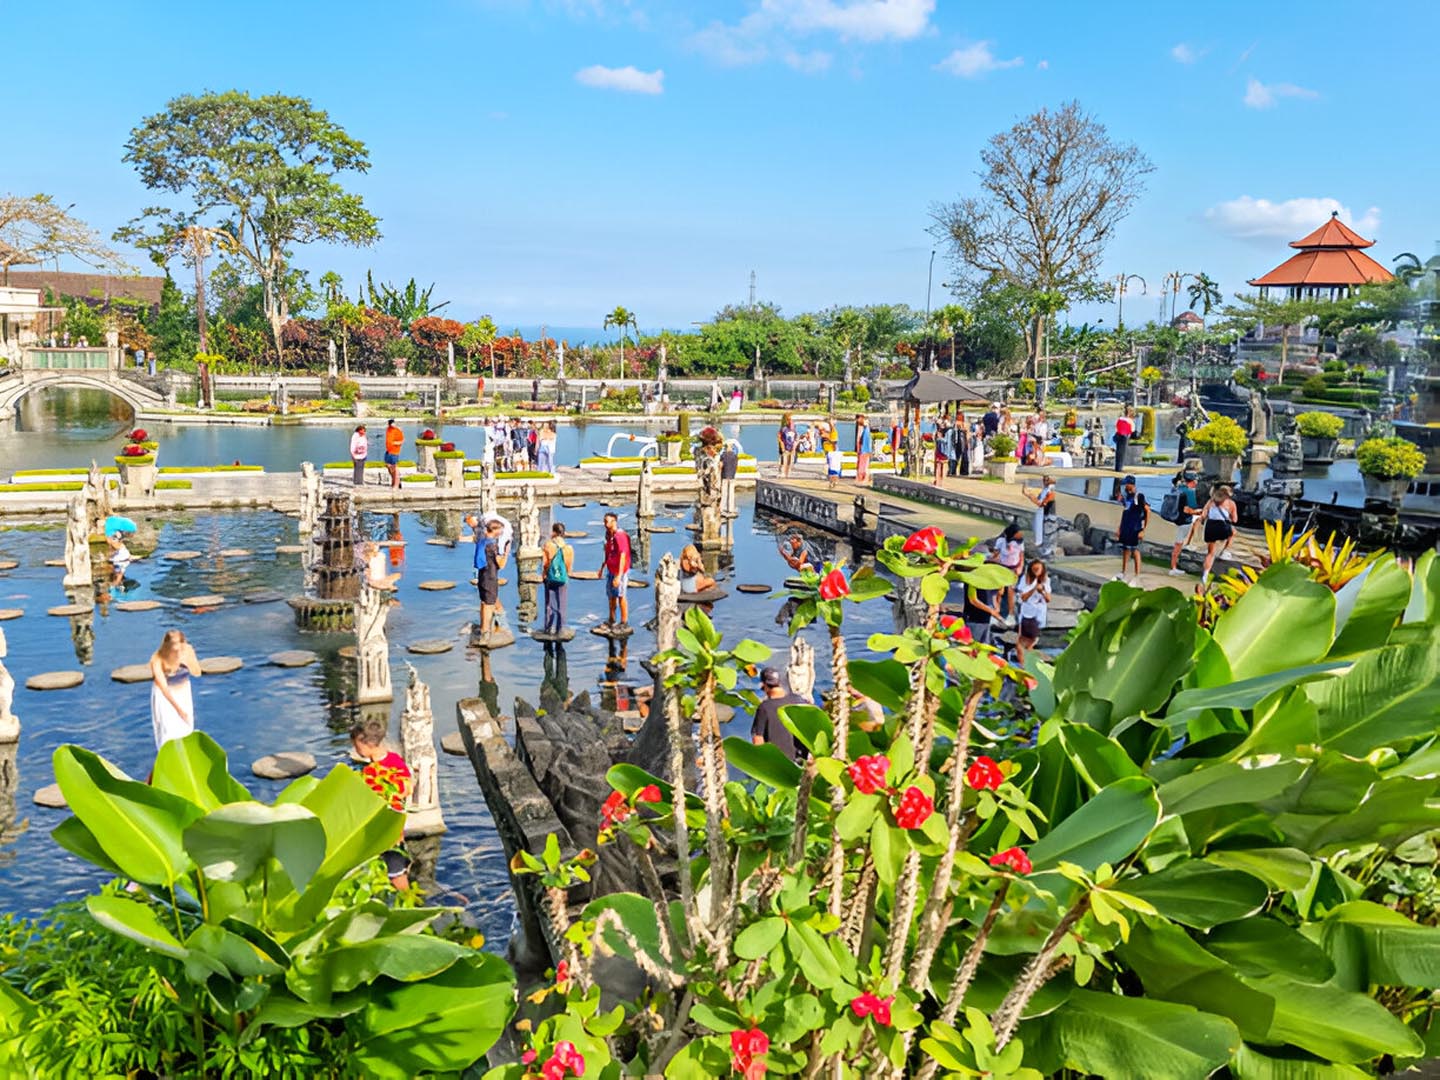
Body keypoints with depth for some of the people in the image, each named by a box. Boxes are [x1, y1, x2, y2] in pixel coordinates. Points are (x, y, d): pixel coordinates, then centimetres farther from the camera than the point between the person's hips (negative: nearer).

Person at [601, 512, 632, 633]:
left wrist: (619, 576, -26)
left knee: (620, 596, 1)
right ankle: (611, 621, 28)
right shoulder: (608, 535, 6)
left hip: (620, 571, -8)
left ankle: (624, 622, 11)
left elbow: (623, 556, -24)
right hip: (610, 570, 8)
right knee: (611, 596, 15)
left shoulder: (620, 536, -21)